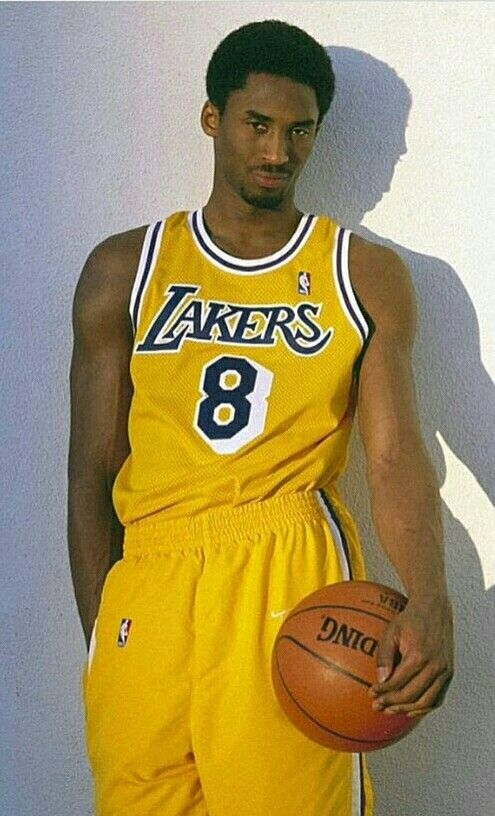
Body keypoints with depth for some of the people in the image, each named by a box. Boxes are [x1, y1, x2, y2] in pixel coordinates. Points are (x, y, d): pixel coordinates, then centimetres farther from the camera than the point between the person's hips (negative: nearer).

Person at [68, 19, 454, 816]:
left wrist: (430, 603, -21)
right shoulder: (124, 270, 9)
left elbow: (396, 455, -4)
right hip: (146, 584, 2)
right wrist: (98, 637, 3)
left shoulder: (367, 277, 7)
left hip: (289, 579, -1)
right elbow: (92, 474, 8)